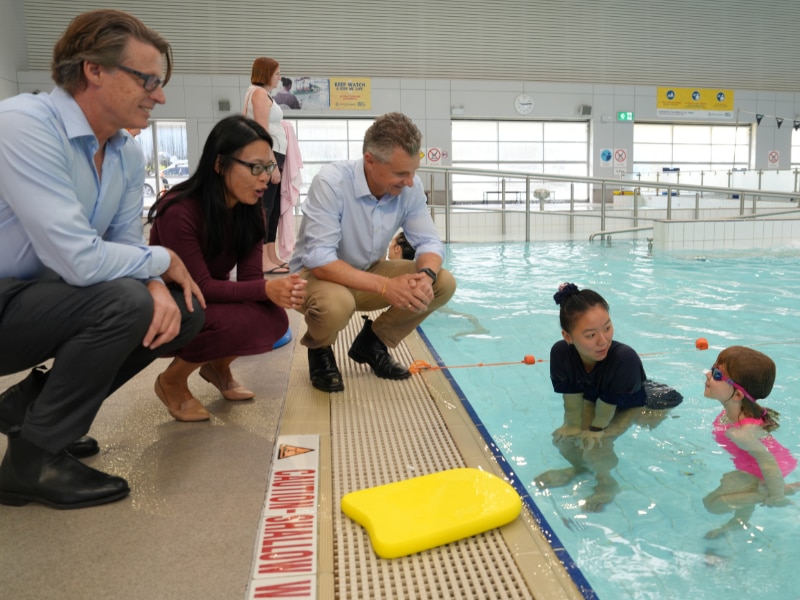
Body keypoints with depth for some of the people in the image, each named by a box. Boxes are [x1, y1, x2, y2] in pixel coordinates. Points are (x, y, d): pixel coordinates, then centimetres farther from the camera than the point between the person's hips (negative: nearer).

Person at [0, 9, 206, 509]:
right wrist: (163, 262, -15)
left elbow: (126, 244, 4)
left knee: (182, 311, -1)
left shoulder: (129, 154, 0)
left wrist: (157, 287, -18)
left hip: (46, 295, 8)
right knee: (125, 301, -29)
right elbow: (80, 260, -32)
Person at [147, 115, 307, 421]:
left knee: (274, 319, -20)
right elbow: (200, 286, -28)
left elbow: (250, 276, -12)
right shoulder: (179, 211, -28)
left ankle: (217, 365, 11)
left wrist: (279, 292, -35)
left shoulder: (250, 210, -7)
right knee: (241, 321, -32)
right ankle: (172, 380, -4)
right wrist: (266, 289, -41)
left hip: (211, 304, 6)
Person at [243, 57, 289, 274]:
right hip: (268, 156, -10)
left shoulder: (256, 93, 20)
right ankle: (263, 261, -9)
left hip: (272, 155, 10)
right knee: (264, 208, -10)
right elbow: (262, 132, -17)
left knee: (273, 209, 10)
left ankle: (272, 257, 14)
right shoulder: (260, 93, -8)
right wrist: (273, 164, -20)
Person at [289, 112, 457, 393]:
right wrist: (385, 285, -39)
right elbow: (319, 260, -33)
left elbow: (429, 241, -8)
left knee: (443, 283, -12)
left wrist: (425, 275, -32)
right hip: (319, 274, -5)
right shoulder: (330, 183, -29)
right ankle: (319, 351, -1)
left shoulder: (410, 186, -13)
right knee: (335, 304, -40)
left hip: (370, 271, 6)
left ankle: (372, 344, 8)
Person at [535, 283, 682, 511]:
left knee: (595, 444, -21)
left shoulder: (624, 358, -44)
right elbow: (573, 401, -20)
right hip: (593, 399, 5)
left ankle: (607, 483, 14)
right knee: (562, 438, -6)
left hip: (635, 404, -4)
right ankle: (580, 467, 31)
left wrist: (593, 430, -17)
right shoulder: (560, 353, -33)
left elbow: (606, 408, -29)